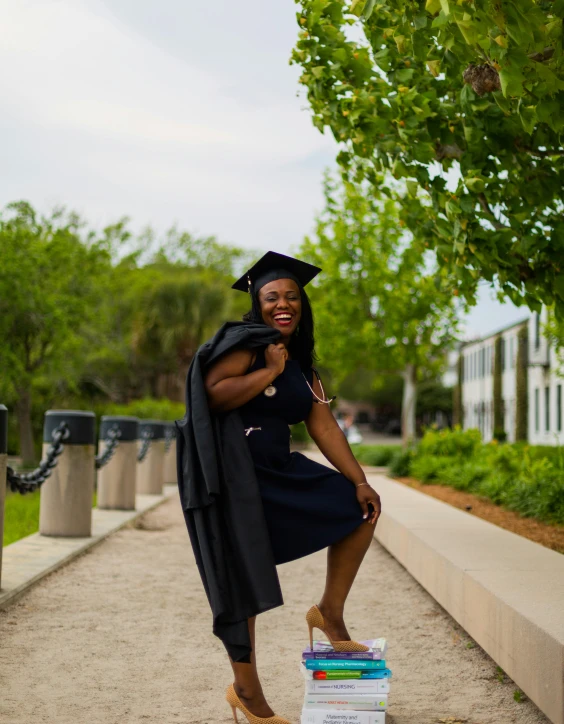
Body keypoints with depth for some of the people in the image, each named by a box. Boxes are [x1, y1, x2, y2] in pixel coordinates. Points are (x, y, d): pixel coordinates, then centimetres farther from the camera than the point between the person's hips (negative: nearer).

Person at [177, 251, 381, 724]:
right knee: (243, 583, -4)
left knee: (360, 508, 4)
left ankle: (330, 612, 13)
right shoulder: (245, 342, -8)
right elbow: (213, 394, -22)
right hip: (232, 472, -8)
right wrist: (270, 371, -17)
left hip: (277, 469, 8)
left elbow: (324, 427, 8)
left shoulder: (303, 367, 14)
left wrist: (359, 481, 0)